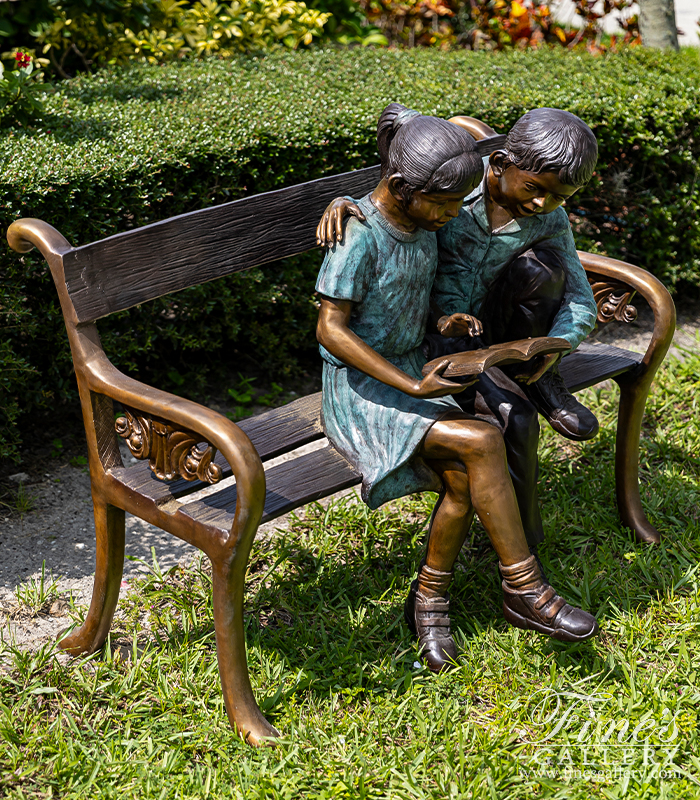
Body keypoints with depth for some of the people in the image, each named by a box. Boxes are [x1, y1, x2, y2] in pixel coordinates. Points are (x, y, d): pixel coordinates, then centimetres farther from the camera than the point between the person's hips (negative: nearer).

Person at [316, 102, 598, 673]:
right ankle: (524, 590, -12)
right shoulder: (361, 238, -20)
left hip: (412, 370, 7)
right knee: (482, 443, -24)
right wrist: (414, 388, -23)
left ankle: (429, 600, 1)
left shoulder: (422, 220, 3)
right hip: (360, 390, -7)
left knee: (463, 480, -19)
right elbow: (331, 330, -19)